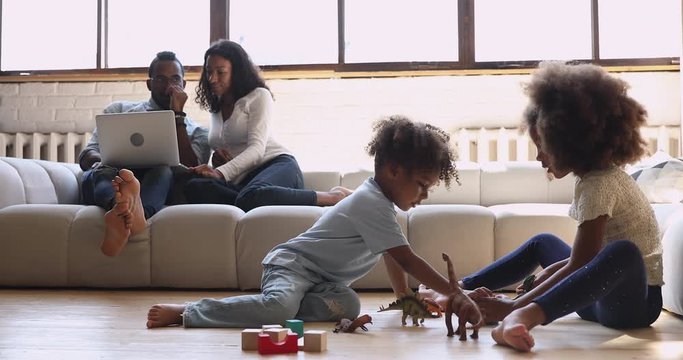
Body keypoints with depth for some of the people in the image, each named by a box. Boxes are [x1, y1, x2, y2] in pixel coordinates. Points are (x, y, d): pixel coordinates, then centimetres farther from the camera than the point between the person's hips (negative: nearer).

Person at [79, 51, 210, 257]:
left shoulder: (197, 132, 21)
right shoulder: (119, 110, 25)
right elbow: (86, 156, 14)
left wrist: (178, 115, 2)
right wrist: (104, 163, -12)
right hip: (110, 185, 1)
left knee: (164, 171, -33)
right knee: (99, 172, -33)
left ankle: (138, 212, -68)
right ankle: (119, 206, -70)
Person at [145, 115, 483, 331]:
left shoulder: (379, 200, 13)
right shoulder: (373, 204, -18)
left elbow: (393, 258, 21)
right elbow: (407, 260, -23)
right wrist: (457, 294, -24)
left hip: (322, 279, 9)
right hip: (293, 265, -9)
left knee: (348, 305, -20)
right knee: (279, 306, -38)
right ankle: (188, 312, -21)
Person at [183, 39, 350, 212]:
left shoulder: (259, 96, 7)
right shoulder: (215, 109, 29)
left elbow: (257, 148, -8)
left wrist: (221, 173, -24)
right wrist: (217, 159, 5)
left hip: (278, 165, -5)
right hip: (242, 180, 5)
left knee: (252, 196, -45)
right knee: (195, 187, -30)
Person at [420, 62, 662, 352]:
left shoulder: (600, 185, -20)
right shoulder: (598, 176, 8)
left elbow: (578, 265, -24)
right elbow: (587, 257, 13)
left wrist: (515, 306, -25)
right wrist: (547, 275, 4)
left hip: (633, 300, -10)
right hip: (605, 294, 10)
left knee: (623, 253, -43)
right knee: (542, 243, 26)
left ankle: (523, 317, -60)